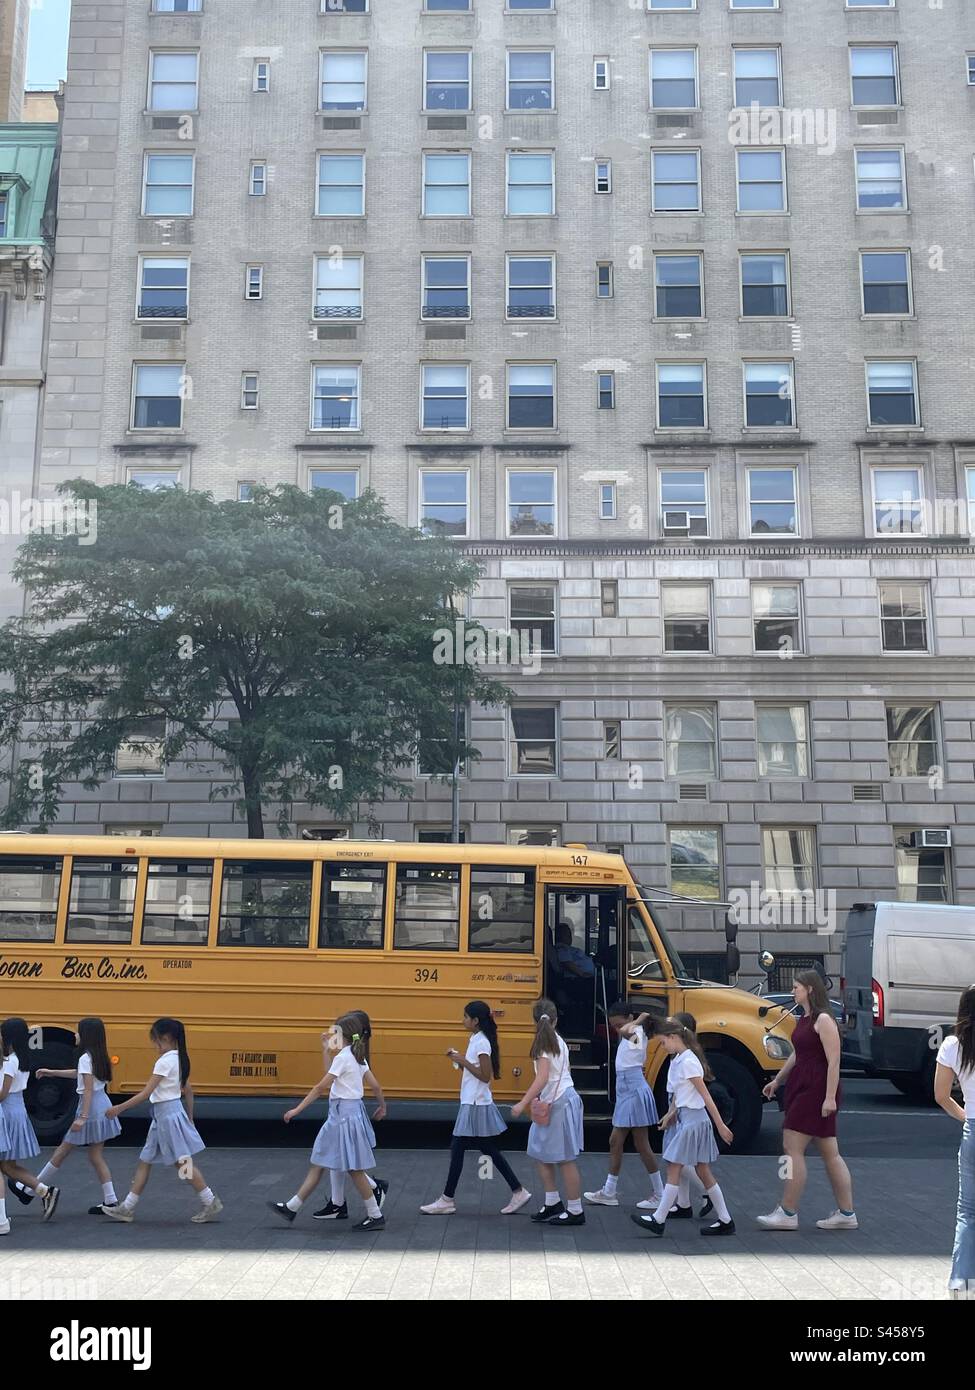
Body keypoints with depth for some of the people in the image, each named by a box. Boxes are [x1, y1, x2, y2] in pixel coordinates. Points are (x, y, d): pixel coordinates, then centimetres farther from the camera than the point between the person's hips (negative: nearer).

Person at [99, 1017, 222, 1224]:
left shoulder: (165, 1062, -18)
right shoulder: (178, 1059, 9)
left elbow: (145, 1094, -20)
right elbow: (188, 1091, 15)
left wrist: (118, 1108, -14)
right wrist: (189, 1119, 23)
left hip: (169, 1116, -10)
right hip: (163, 1116, 10)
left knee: (183, 1164, -3)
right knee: (144, 1162, 12)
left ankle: (211, 1203, 3)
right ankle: (127, 1208, 17)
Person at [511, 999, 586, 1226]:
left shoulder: (544, 1042, -14)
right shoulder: (558, 1041, 10)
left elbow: (542, 1078, -23)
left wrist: (523, 1103, -25)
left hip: (559, 1103, -9)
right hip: (556, 1102, 9)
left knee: (565, 1160, -1)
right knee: (541, 1154, 14)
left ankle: (575, 1211, 7)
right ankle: (553, 1203, 19)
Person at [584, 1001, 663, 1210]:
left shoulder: (637, 1033, -14)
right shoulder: (629, 1036, 12)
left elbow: (625, 1030, -34)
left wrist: (640, 1019, -20)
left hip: (635, 1093, -10)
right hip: (626, 1093, 10)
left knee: (641, 1145, -1)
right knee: (615, 1142, 12)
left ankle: (660, 1194, 10)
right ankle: (609, 1193, 20)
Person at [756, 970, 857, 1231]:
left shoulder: (823, 1020, -14)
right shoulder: (805, 1019, 14)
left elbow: (834, 1062, -19)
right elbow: (797, 1055, 24)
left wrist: (830, 1097, -22)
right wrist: (777, 1081, 28)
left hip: (817, 1091, -10)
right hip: (802, 1088, 10)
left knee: (793, 1147, -7)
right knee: (830, 1153, 11)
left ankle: (788, 1214, -2)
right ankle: (846, 1214, 17)